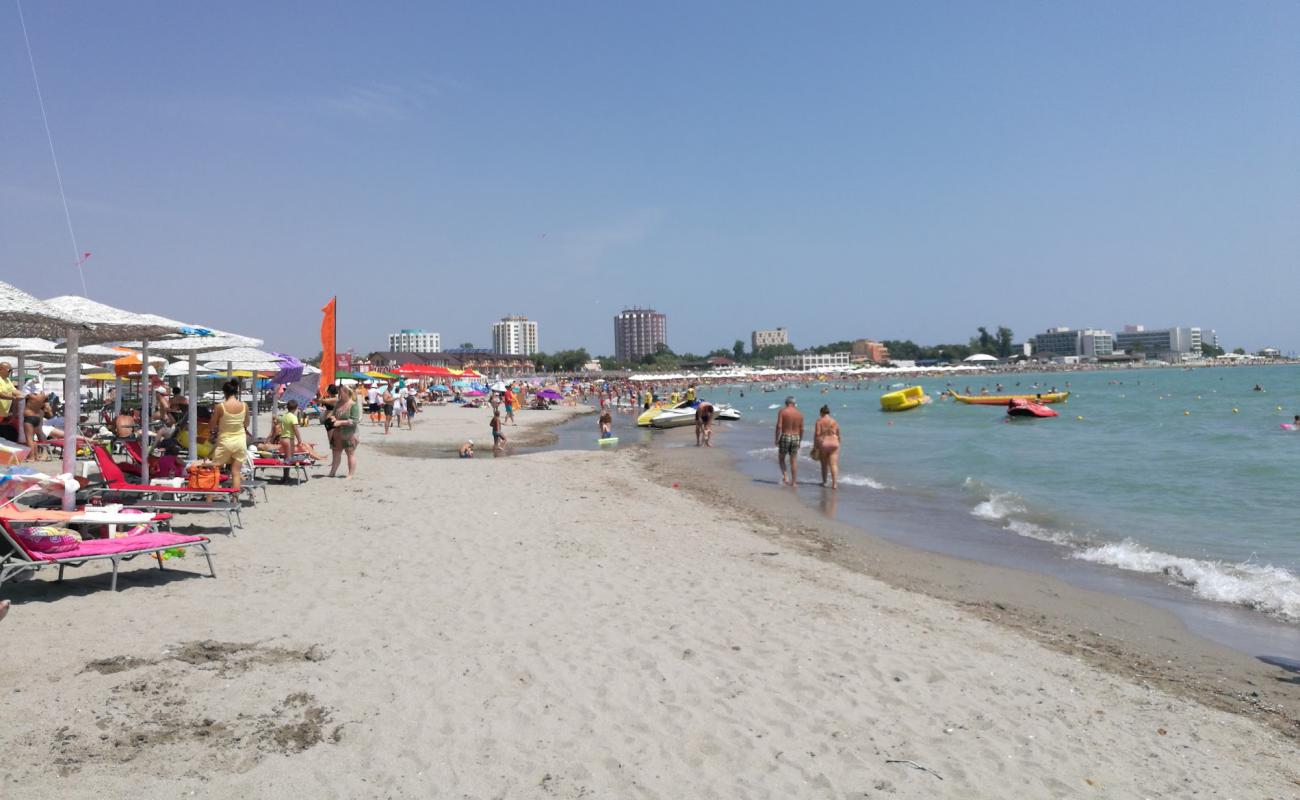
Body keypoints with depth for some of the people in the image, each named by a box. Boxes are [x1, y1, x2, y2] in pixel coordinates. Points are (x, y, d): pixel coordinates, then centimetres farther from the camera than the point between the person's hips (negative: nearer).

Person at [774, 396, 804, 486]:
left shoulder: (782, 411, -7)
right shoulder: (799, 414, 5)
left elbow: (779, 426, -14)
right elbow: (801, 429, 5)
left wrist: (777, 439, -8)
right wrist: (799, 441, 15)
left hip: (785, 437, -3)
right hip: (795, 438, 3)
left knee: (781, 458, 16)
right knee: (794, 461, 8)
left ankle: (784, 475, -2)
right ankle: (794, 482, 8)